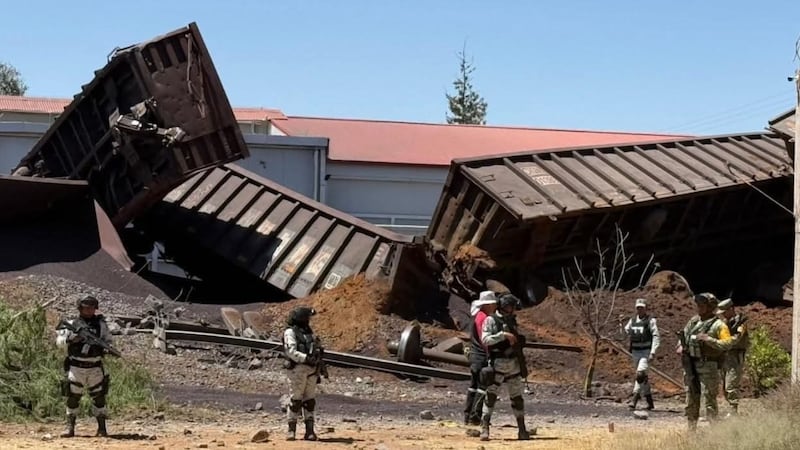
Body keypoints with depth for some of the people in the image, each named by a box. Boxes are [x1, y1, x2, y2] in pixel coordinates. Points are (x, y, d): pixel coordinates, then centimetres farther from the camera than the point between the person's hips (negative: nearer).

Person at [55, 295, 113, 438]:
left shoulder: (100, 324, 4)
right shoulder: (72, 324, -1)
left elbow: (108, 341, 7)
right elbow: (59, 341, -8)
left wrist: (106, 348, -16)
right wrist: (73, 335, -24)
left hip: (95, 368, 1)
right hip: (76, 367, -1)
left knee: (99, 398, 3)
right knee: (73, 398, 0)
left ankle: (102, 428, 10)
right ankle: (70, 427, 9)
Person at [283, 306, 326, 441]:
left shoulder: (309, 332, 20)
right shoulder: (290, 333, -3)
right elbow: (291, 352, -16)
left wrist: (321, 370, 17)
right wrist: (306, 358, -26)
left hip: (311, 370, 7)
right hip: (298, 369, -7)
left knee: (310, 400, 4)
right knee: (296, 399, -6)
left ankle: (309, 431, 5)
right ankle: (291, 430, -1)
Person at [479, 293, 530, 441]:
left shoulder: (512, 321, 13)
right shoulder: (491, 320, -5)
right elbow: (485, 340, -17)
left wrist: (522, 363, 14)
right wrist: (503, 335, -23)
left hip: (513, 365, 6)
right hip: (497, 365, -6)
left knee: (517, 398, 8)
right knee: (491, 396, -7)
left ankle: (522, 429, 14)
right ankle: (484, 429, -6)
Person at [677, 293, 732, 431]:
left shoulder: (718, 325, -6)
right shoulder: (693, 321, 14)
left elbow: (727, 344, -15)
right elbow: (682, 335, 25)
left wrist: (708, 339, -23)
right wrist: (680, 346, 6)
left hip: (707, 366, -6)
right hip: (690, 365, 6)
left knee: (709, 398, -7)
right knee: (691, 398, 10)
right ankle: (691, 428, 17)